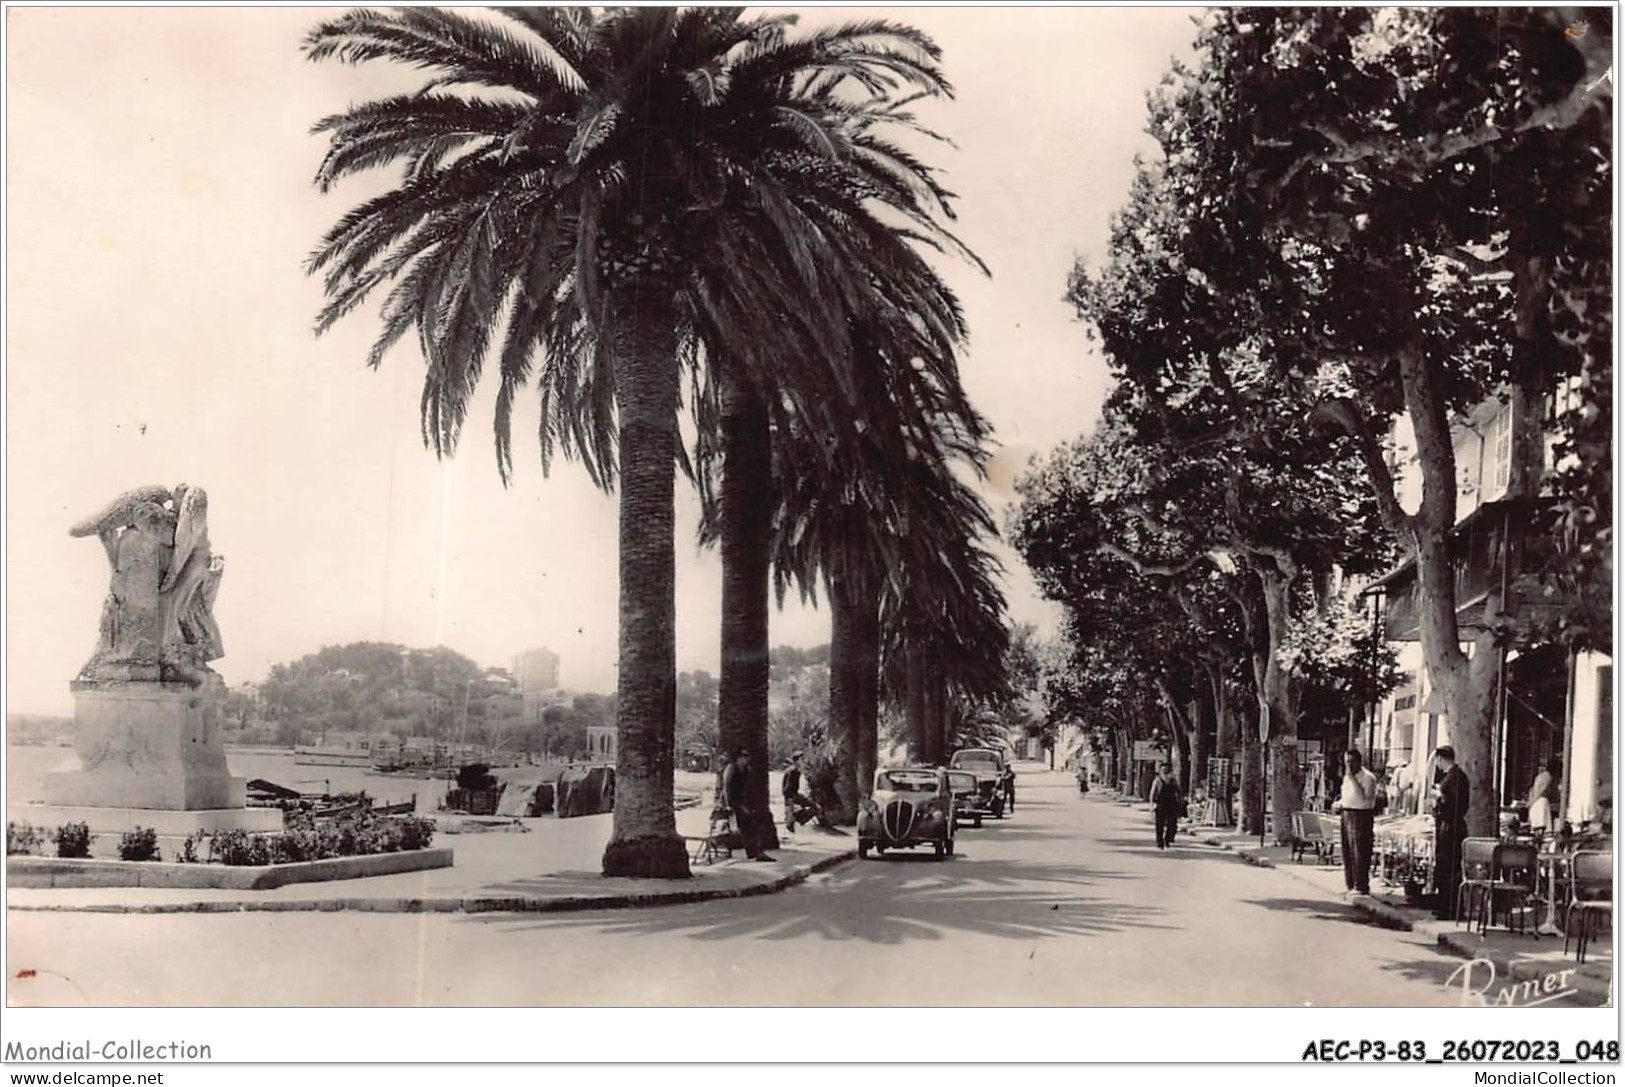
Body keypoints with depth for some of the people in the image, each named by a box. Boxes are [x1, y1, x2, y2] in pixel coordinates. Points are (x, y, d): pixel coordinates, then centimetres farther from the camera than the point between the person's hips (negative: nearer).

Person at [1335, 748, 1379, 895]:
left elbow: (1363, 798, -25)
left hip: (1361, 816, -9)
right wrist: (1340, 803, 8)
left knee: (1360, 853, -6)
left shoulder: (1367, 777, -12)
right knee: (1347, 853, 12)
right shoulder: (1347, 777, 16)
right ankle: (1350, 884, 22)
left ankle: (1361, 887, -1)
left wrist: (1352, 777, -24)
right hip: (1347, 815, 9)